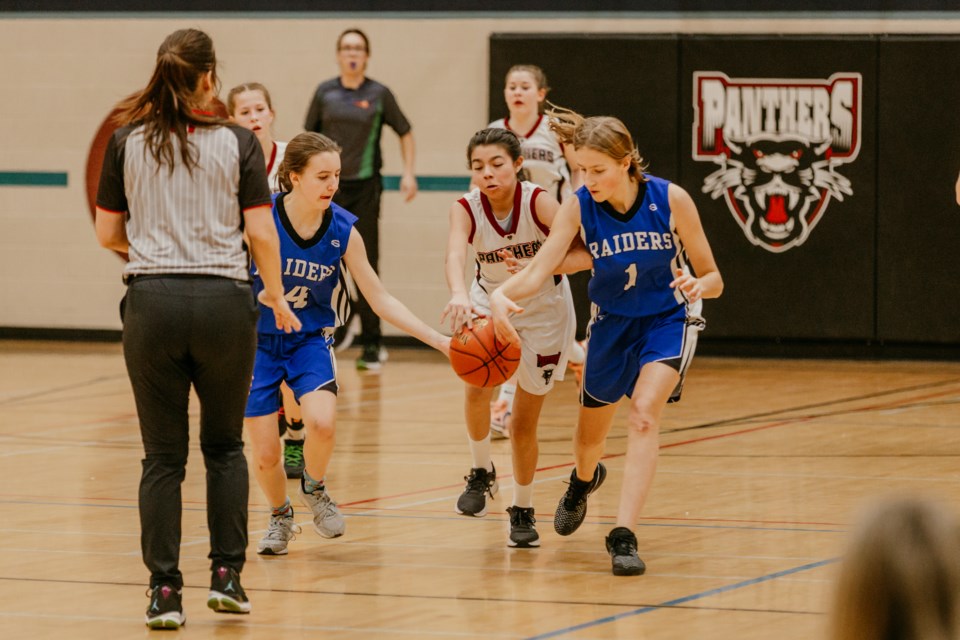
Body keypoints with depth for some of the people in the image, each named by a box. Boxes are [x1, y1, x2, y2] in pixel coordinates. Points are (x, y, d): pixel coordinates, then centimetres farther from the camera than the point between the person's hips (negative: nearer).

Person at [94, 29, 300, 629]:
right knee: (225, 445, 17)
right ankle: (227, 575, 13)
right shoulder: (238, 143, 0)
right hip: (224, 298, 0)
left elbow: (108, 233, 8)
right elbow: (261, 232, -2)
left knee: (164, 455, 7)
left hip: (152, 300, 1)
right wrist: (277, 298, 13)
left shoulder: (126, 142, 4)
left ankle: (165, 591, 3)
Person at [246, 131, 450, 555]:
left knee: (322, 423, -26)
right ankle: (280, 516, 30)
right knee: (265, 456, -3)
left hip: (310, 341, 1)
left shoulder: (343, 231, -12)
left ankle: (314, 488, 7)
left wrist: (437, 340, -12)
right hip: (257, 341, -1)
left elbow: (380, 299, -5)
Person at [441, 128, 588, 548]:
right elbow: (455, 254, -41)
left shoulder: (539, 202, -26)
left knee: (525, 421, 5)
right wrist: (459, 295, -62)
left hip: (544, 312, -1)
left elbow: (584, 255, -36)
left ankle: (523, 511, 24)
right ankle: (482, 473, -2)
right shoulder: (466, 209, -20)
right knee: (477, 384, -26)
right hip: (490, 303, 1)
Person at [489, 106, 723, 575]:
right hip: (611, 322, 3)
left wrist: (697, 285, -39)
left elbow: (712, 279, -15)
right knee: (590, 435, 16)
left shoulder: (670, 200, -23)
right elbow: (539, 269, -31)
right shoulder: (578, 207, -20)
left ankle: (623, 536, -29)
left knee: (643, 414, -27)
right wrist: (502, 295, -52)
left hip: (668, 320, -3)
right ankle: (584, 480, 54)